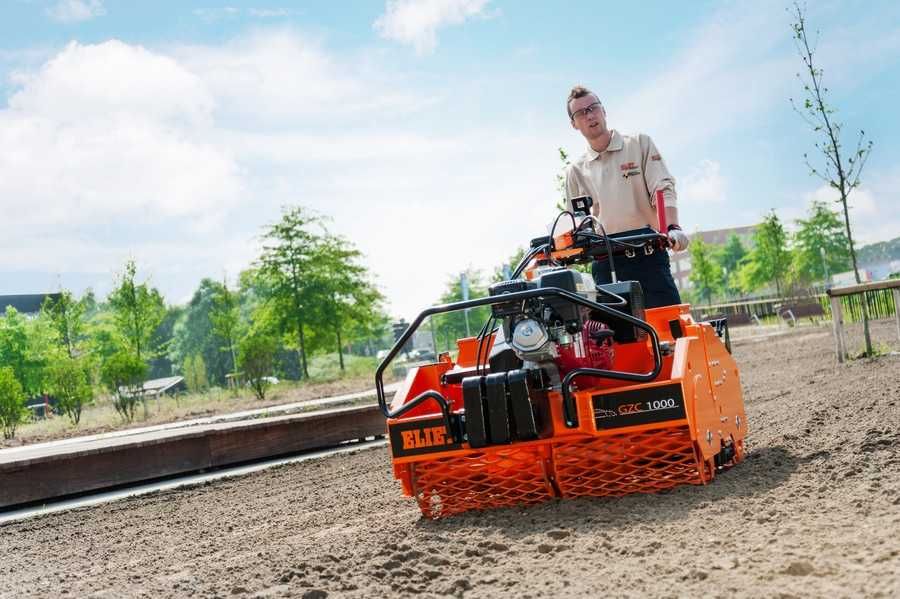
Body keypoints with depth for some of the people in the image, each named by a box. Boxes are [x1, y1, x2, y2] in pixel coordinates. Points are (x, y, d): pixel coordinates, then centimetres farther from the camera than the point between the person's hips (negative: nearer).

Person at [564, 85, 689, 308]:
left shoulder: (640, 144, 10)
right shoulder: (576, 171, 17)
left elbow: (663, 189, -1)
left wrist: (672, 228, -19)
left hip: (646, 251, -2)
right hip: (605, 261, 3)